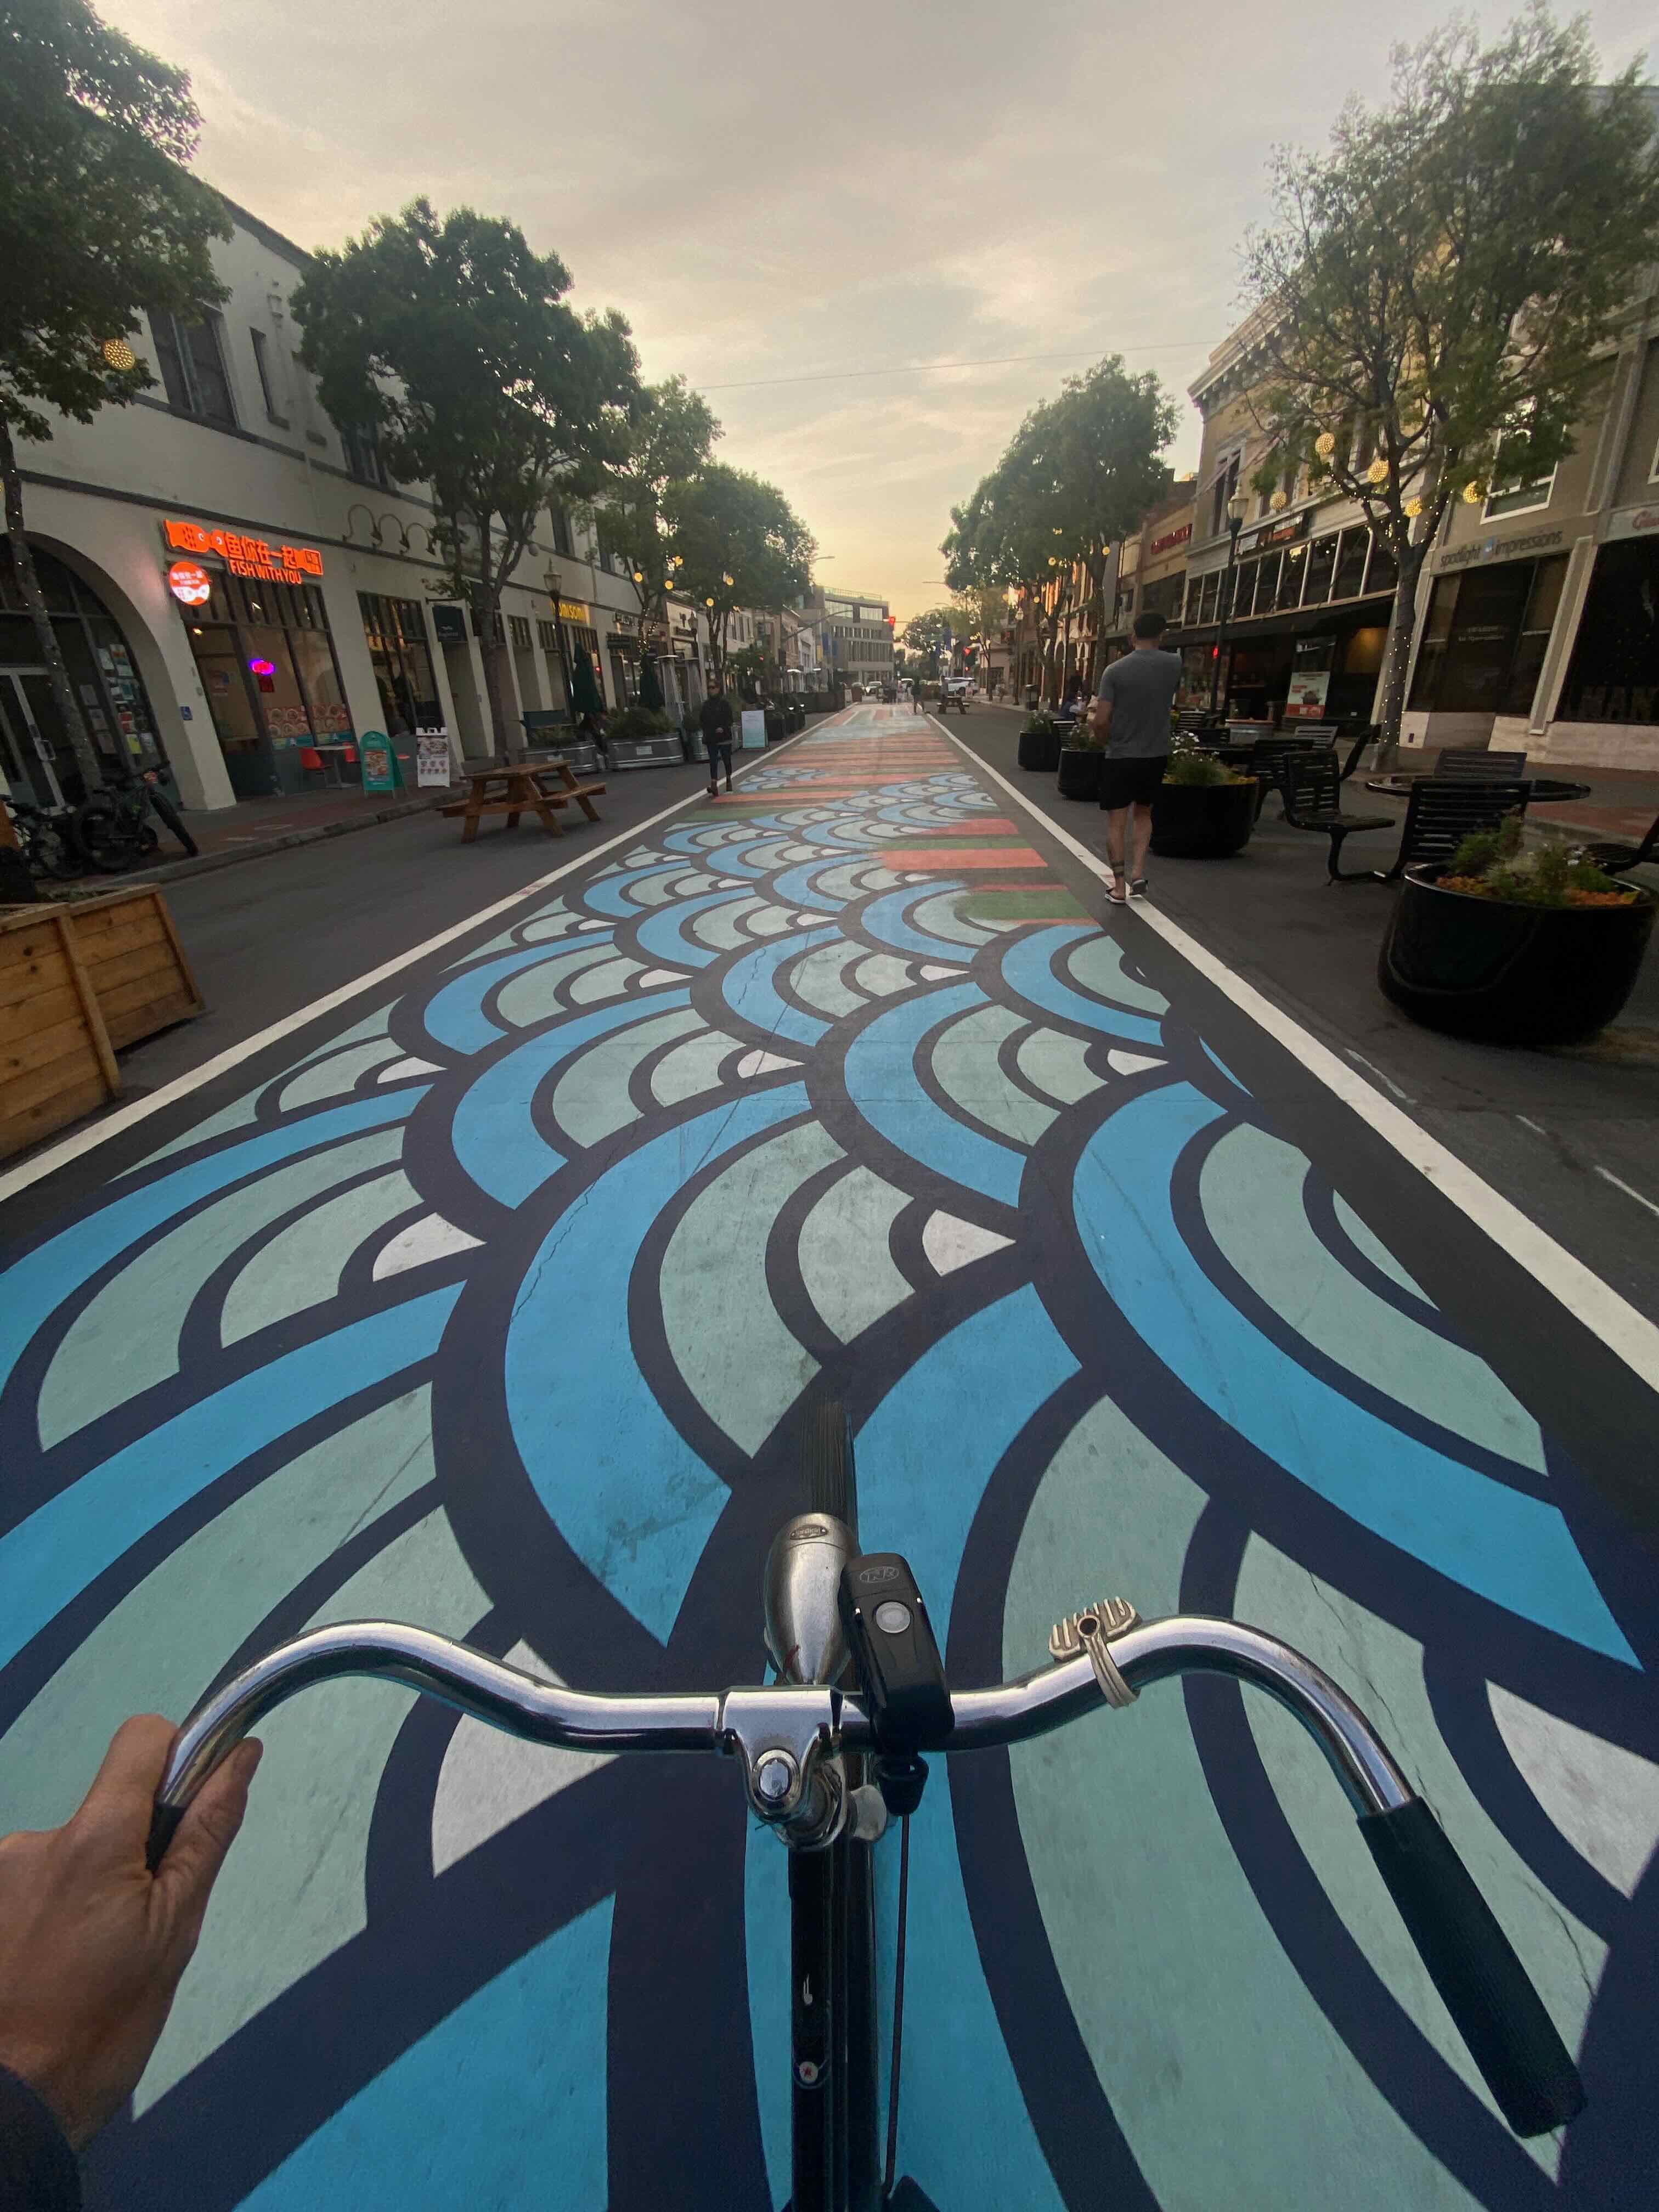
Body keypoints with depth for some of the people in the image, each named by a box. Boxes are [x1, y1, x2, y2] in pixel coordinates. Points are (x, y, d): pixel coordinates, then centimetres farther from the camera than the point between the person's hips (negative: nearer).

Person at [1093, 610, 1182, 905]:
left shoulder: (1115, 671, -10)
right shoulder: (1174, 664, -1)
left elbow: (1101, 721, -14)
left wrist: (1107, 741, 6)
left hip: (1120, 757, -3)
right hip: (1156, 756, 3)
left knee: (1116, 822, 5)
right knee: (1143, 814, 22)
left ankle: (1119, 886, 5)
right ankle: (1138, 872, 10)